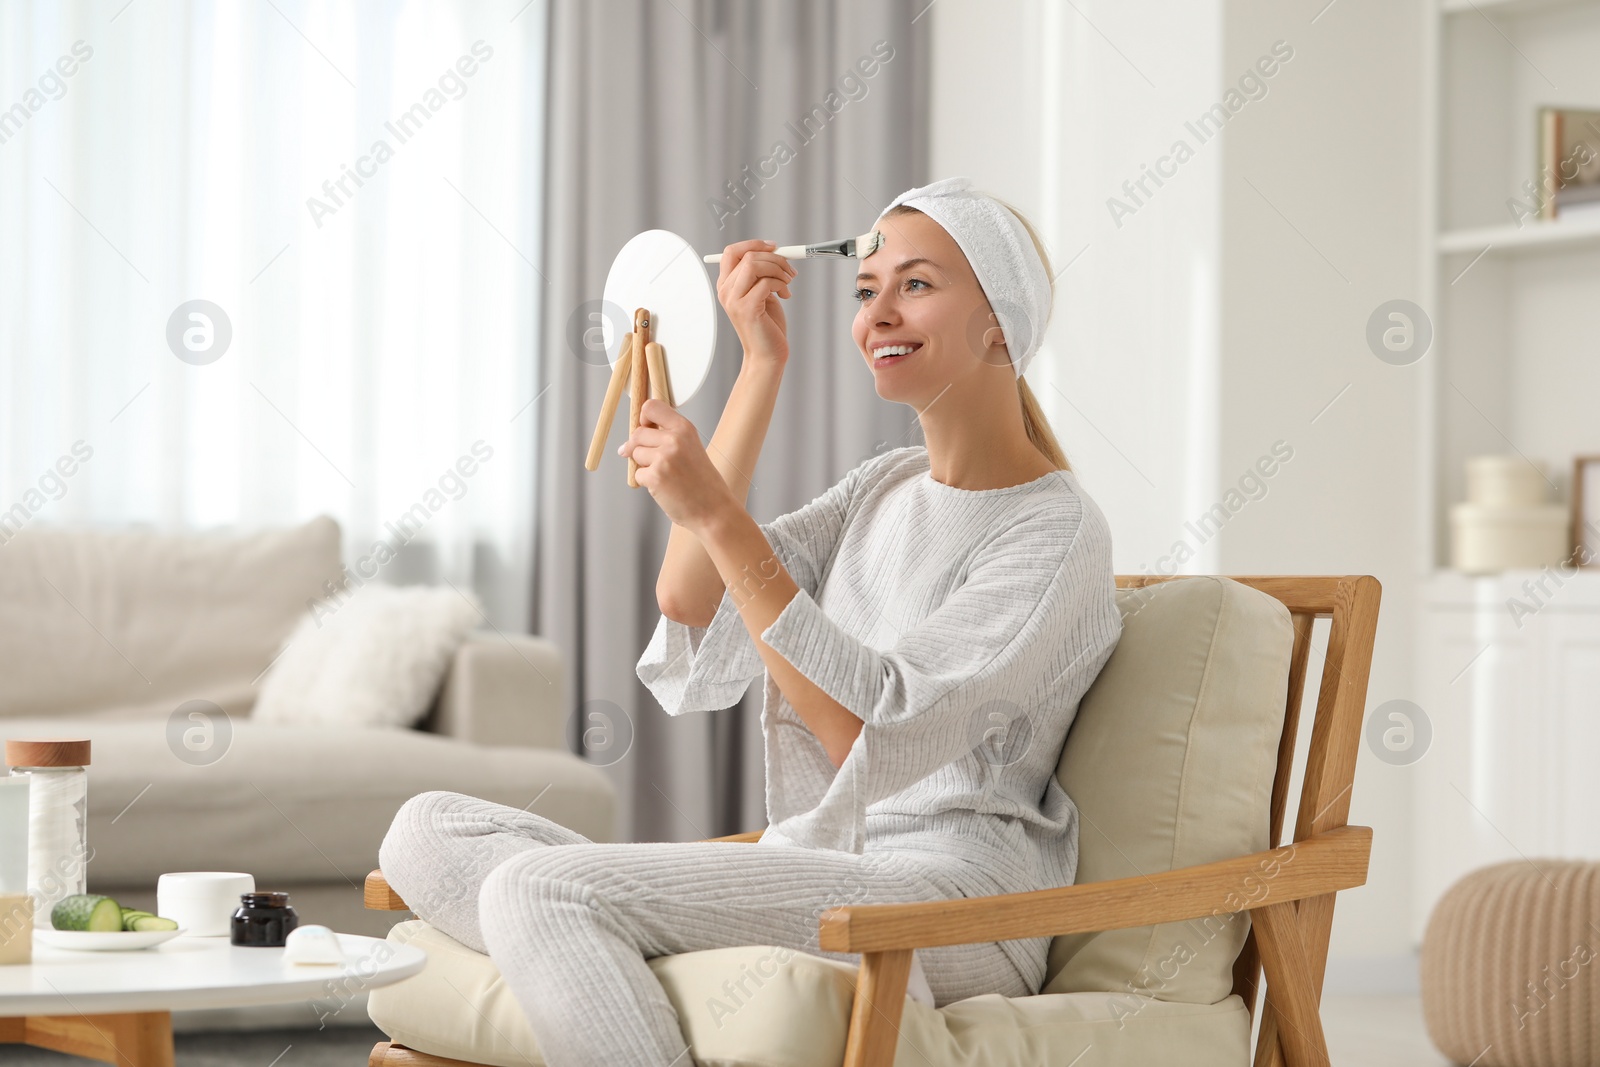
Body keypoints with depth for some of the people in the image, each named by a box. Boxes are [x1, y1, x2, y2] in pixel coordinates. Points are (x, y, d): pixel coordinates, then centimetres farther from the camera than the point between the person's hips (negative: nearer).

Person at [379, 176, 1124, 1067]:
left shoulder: (1060, 532, -4)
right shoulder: (883, 488, 21)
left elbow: (878, 735, -16)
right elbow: (691, 614, 7)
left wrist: (717, 516, -19)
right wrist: (763, 366, 6)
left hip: (951, 912, -8)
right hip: (808, 873, 8)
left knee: (543, 885, -26)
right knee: (429, 833, -7)